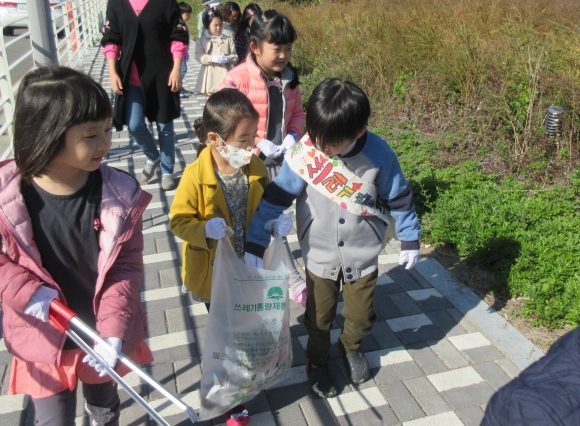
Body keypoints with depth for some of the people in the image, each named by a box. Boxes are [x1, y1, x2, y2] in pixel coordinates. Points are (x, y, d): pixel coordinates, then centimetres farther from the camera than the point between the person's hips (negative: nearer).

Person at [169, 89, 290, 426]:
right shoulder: (196, 175, -22)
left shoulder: (256, 168, -9)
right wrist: (205, 229, -34)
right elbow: (179, 220, -15)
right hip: (215, 274, -3)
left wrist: (278, 221, -16)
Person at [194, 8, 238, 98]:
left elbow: (235, 56, 4)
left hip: (224, 74, 1)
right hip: (210, 75, -1)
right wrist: (212, 58, -21)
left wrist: (227, 59, -18)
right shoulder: (201, 40, 4)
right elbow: (198, 56, -6)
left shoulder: (228, 40, 7)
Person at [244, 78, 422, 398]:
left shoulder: (379, 154, -19)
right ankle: (317, 362, 47)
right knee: (318, 318, 18)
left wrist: (409, 239, 2)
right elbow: (275, 198, -17)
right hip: (320, 256, 0)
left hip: (363, 256, 1)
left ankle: (351, 347, 52)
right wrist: (255, 244, -19)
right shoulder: (304, 153, -21)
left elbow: (398, 198, -5)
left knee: (361, 316, 19)